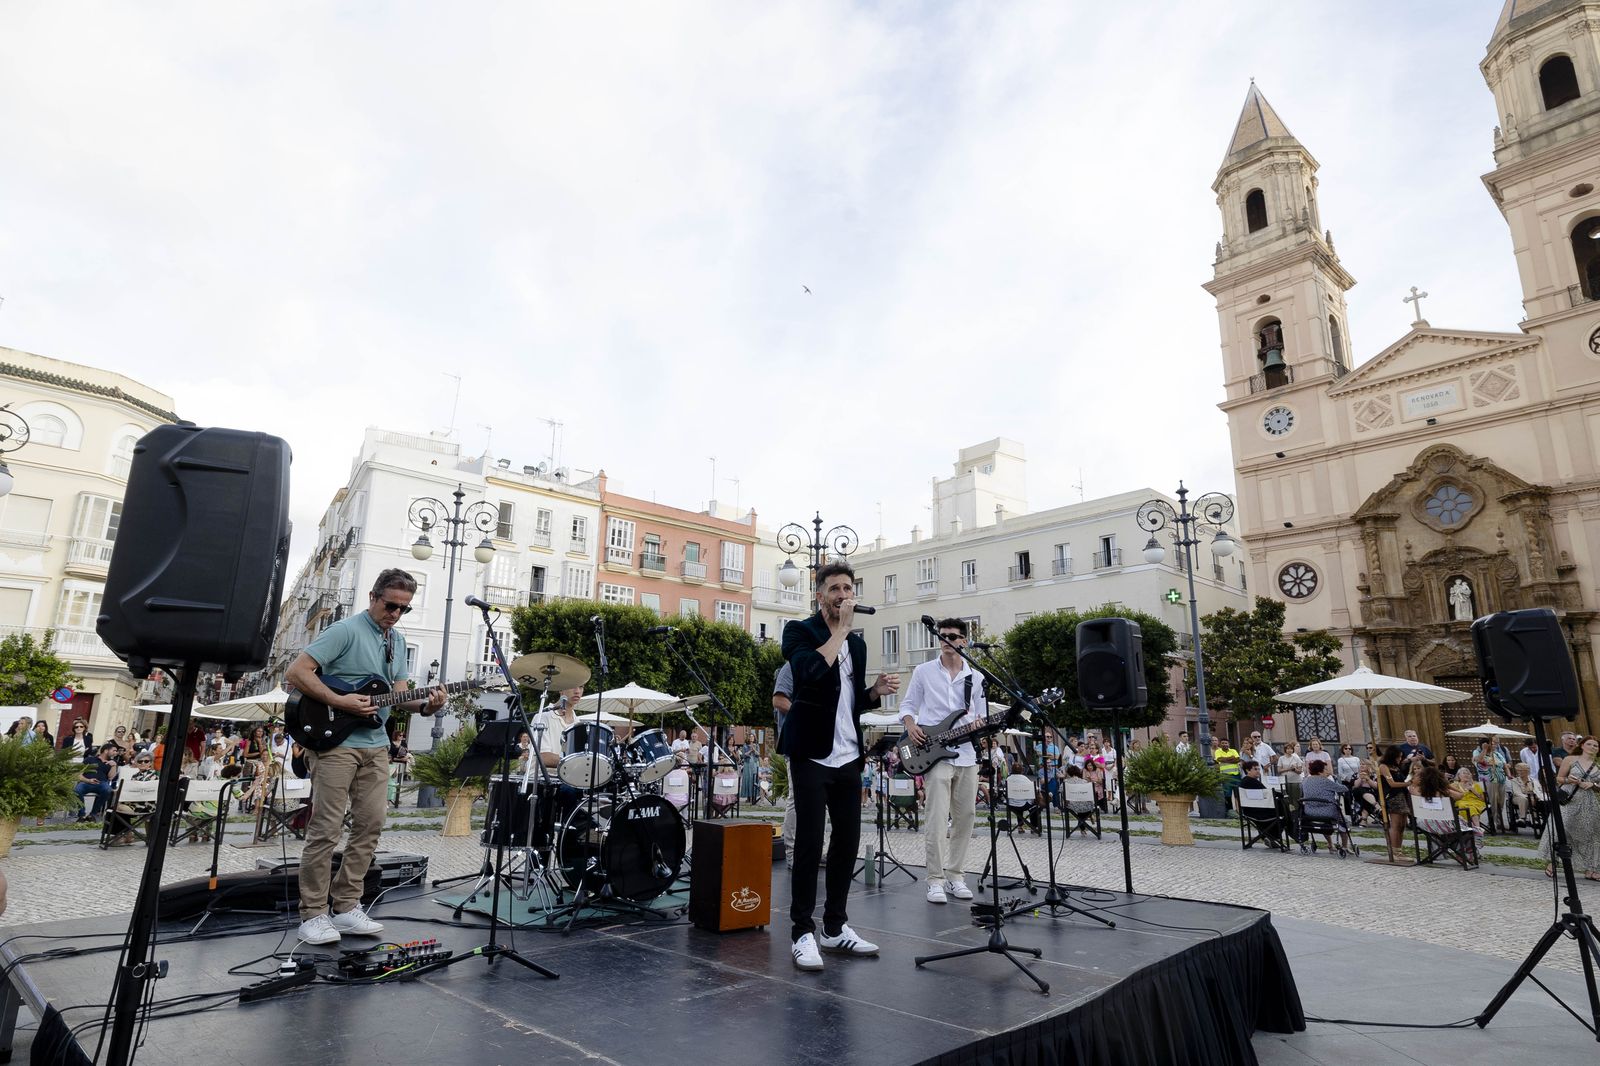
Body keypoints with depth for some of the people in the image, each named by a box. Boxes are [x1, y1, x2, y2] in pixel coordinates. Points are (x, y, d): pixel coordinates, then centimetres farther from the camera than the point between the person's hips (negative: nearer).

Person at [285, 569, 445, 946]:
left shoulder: (398, 641, 13)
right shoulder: (345, 630, -10)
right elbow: (296, 672, -15)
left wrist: (424, 704, -7)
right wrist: (339, 702, -21)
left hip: (376, 746, 7)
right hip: (336, 741, -7)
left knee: (369, 825, 8)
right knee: (327, 828, -4)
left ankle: (345, 906, 18)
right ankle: (313, 914, 7)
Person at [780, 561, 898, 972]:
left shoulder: (858, 643, 16)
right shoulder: (799, 631, -4)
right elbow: (811, 672, -25)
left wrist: (877, 691, 2)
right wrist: (840, 629, -17)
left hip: (848, 756, 7)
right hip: (812, 753, -6)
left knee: (848, 840, 9)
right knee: (809, 841, -5)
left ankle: (835, 926, 21)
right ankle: (802, 932, 6)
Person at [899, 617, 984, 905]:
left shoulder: (976, 678, 11)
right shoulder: (923, 672, 4)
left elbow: (982, 716, 14)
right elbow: (907, 705, 7)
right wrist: (911, 726, -12)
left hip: (967, 754, 4)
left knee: (965, 817, 7)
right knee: (937, 819, -9)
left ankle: (955, 875, 20)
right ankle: (935, 880, -1)